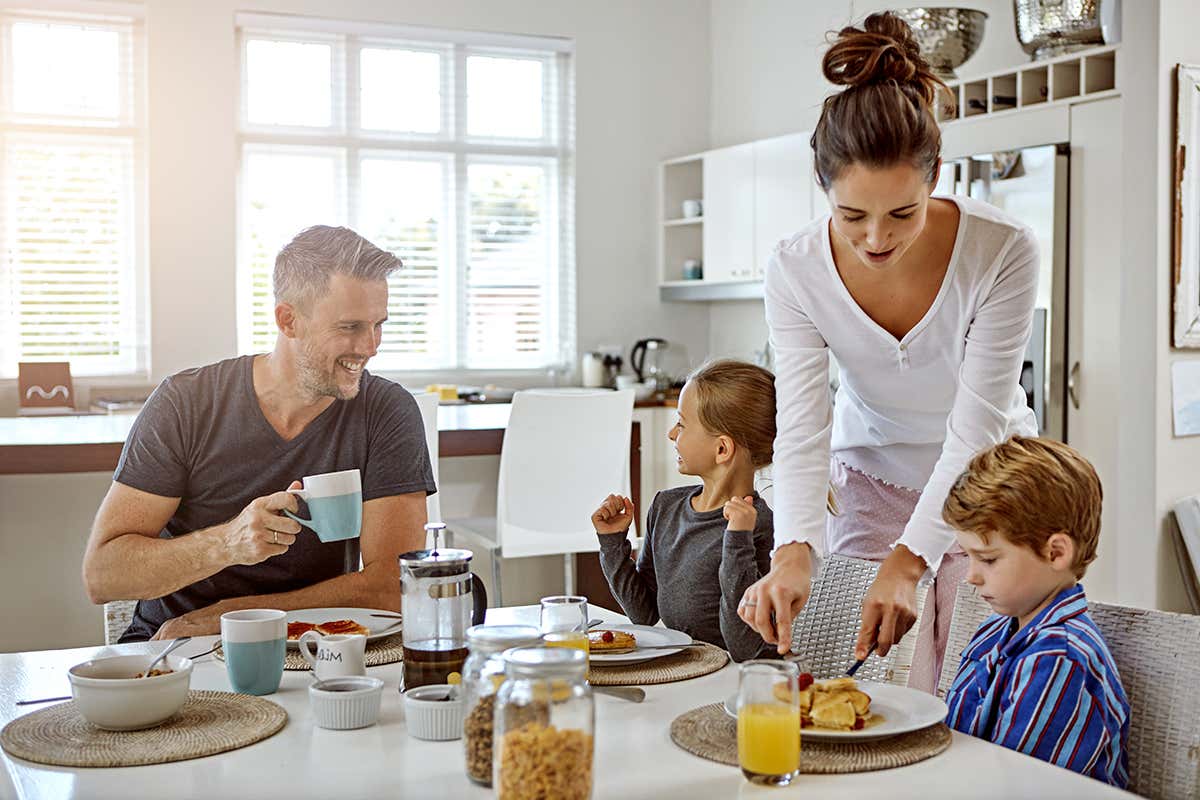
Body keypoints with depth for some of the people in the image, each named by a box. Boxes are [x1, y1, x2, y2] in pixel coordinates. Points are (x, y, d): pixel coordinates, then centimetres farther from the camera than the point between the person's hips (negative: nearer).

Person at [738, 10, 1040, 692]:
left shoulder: (1003, 253, -28)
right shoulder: (796, 271, -21)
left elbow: (975, 431, -27)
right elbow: (802, 431, -23)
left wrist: (908, 561, -38)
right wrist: (794, 552, -41)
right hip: (869, 477, 1)